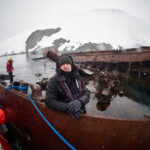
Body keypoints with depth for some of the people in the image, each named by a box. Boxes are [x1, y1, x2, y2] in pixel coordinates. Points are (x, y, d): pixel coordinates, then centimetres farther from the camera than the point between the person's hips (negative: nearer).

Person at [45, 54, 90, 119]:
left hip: (81, 113, 4)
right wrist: (67, 107, -29)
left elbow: (86, 93, -3)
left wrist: (80, 101, -26)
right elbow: (49, 101, -16)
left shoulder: (77, 77, -2)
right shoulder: (54, 81, -14)